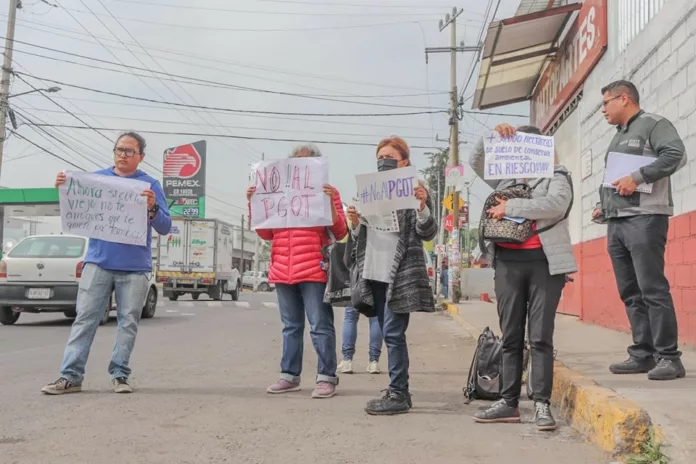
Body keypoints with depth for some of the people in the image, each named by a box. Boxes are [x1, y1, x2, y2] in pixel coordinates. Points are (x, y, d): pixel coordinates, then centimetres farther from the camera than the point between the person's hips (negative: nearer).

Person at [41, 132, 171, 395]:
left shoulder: (150, 185, 3)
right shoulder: (97, 178, 11)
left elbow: (165, 228, -3)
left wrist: (153, 208, -22)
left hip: (134, 267, -1)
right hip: (98, 262, 1)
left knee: (128, 322, 3)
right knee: (85, 318, -2)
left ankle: (120, 375, 10)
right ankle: (71, 376, 0)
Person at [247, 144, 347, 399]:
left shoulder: (326, 192, 4)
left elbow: (340, 232, -1)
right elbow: (266, 233, 18)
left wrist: (330, 202, -14)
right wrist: (253, 204, 7)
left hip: (314, 271, -5)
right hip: (282, 271, 5)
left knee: (320, 326, -3)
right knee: (291, 327, 12)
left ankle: (326, 377, 3)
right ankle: (289, 375, 19)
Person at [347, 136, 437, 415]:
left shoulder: (414, 190, -2)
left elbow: (428, 234, -8)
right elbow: (361, 235, 18)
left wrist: (422, 206, -23)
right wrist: (355, 222, -3)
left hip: (401, 273, -7)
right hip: (375, 272, 7)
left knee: (393, 334, -9)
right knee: (388, 335, 11)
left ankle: (399, 395, -1)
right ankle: (398, 392, 20)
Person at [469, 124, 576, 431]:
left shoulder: (556, 176, 4)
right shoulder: (506, 176, 18)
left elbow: (556, 204, -15)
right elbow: (475, 162, 16)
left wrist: (510, 207, -14)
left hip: (544, 262, -4)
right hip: (508, 261, 4)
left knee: (540, 336, -3)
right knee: (510, 336, 6)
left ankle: (542, 404, 1)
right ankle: (509, 402, 11)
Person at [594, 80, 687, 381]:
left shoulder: (653, 124, 0)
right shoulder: (618, 137, 25)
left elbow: (676, 155, -17)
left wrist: (638, 177, -20)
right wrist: (602, 208, 12)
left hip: (644, 219, -9)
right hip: (616, 223, 9)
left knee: (653, 290, -11)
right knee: (631, 294, 6)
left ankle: (669, 357, -6)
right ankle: (643, 355, 11)